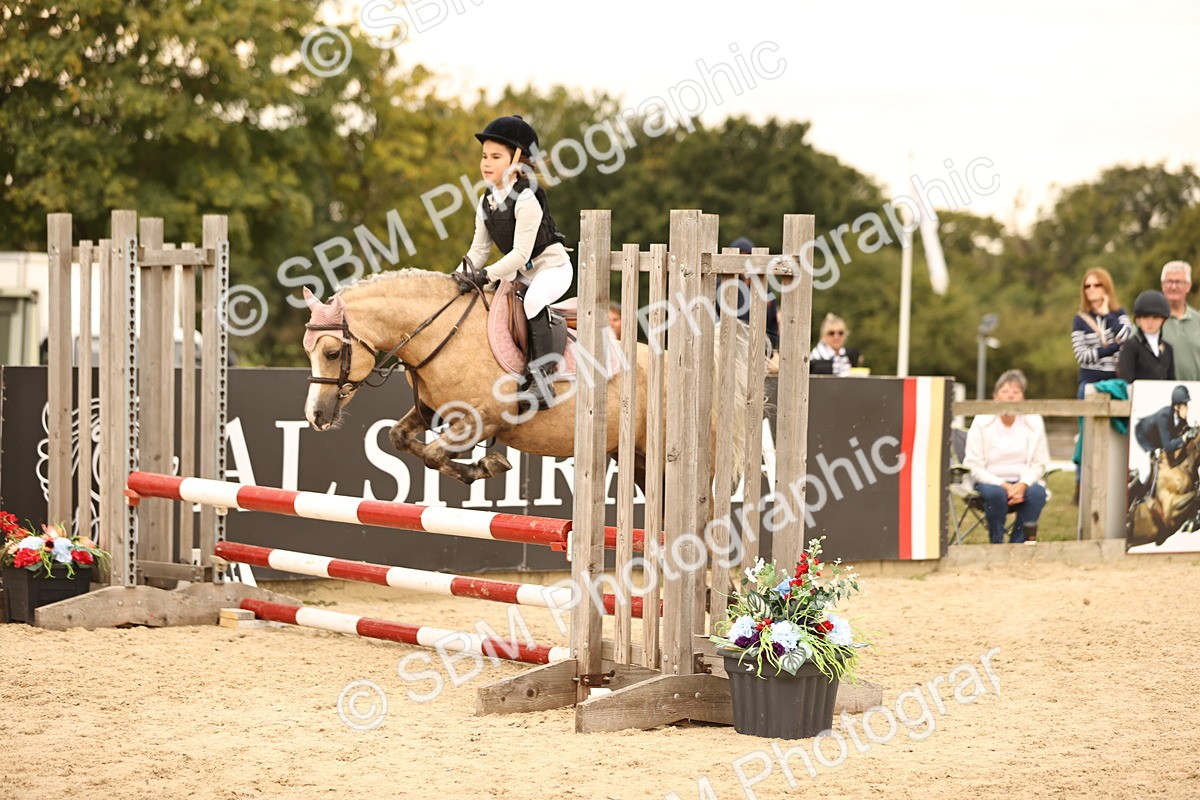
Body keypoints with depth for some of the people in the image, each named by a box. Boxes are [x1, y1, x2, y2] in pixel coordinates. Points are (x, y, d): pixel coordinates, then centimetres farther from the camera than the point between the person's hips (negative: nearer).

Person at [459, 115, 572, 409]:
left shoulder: (525, 199, -22)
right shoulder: (486, 201, 3)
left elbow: (520, 253, -26)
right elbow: (479, 248, 8)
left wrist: (487, 275, -32)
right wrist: (461, 276, -7)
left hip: (552, 266, -9)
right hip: (520, 273, 9)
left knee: (533, 300, -33)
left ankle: (541, 379, -32)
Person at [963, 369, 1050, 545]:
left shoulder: (1034, 422, 2)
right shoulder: (981, 423, -4)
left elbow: (1039, 464, 3)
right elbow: (974, 467, -7)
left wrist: (1022, 484, -17)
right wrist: (1004, 485, -20)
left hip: (1022, 482, 2)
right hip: (990, 481, -2)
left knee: (1038, 492, -31)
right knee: (995, 493, -36)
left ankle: (1018, 544, -19)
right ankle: (997, 544, -18)